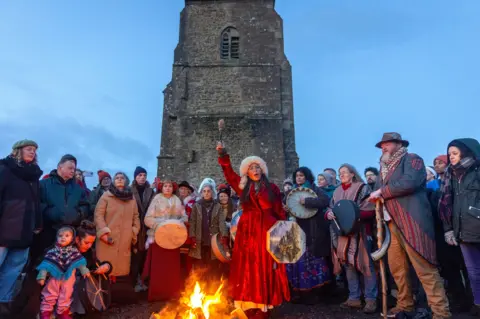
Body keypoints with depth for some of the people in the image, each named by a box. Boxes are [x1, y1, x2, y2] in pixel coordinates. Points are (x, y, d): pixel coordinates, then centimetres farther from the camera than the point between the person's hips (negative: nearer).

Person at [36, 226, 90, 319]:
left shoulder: (74, 251, -3)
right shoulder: (53, 251, -7)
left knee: (66, 296, 11)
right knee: (50, 295, 7)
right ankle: (45, 312, 22)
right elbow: (46, 264, -9)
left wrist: (84, 270, -6)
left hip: (68, 278, 1)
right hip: (54, 277, -1)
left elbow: (79, 262, 1)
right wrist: (42, 276, -15)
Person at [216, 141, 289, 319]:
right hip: (248, 232, 2)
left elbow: (280, 211, 5)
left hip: (267, 231, -1)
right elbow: (229, 173, 3)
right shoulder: (243, 187, 10)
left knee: (265, 269, 0)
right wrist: (223, 155, -8)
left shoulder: (272, 188, 6)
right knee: (248, 269, 1)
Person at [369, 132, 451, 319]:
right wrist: (375, 197, 0)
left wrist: (382, 192, -12)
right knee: (396, 268, 12)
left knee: (425, 269, -6)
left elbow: (410, 182, -20)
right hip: (392, 225, 8)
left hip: (412, 222, -8)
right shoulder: (385, 168, 22)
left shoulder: (412, 159, 0)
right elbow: (380, 195, 23)